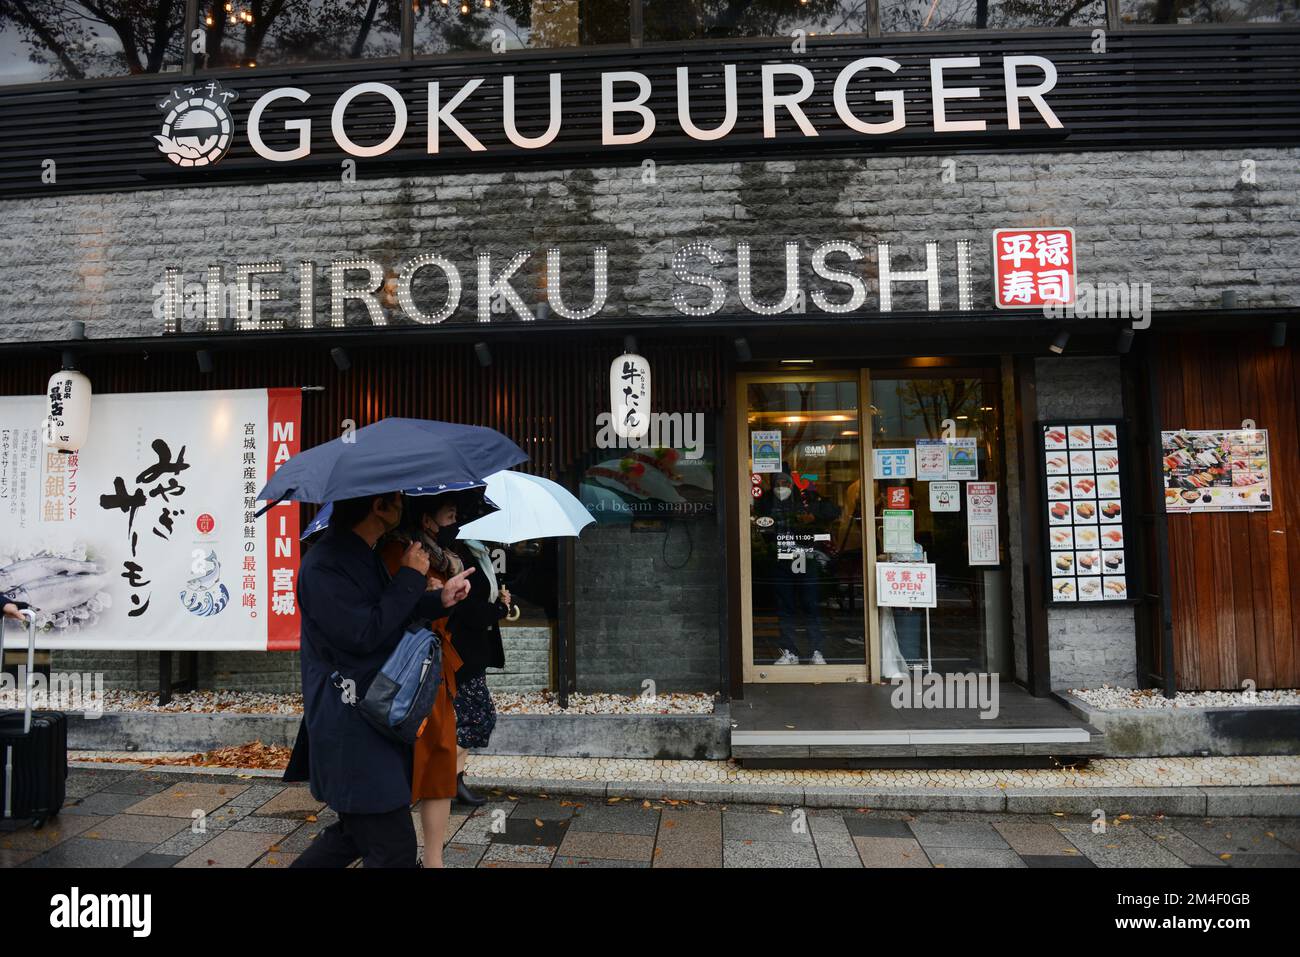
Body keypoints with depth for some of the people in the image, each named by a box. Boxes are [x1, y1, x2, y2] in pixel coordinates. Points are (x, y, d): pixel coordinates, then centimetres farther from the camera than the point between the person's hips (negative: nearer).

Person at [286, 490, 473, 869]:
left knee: (355, 832, 21)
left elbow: (388, 610, 21)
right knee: (394, 848, -4)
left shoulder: (365, 555, 11)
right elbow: (364, 633, -24)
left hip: (373, 719, 10)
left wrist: (439, 598, 4)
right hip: (350, 728, -10)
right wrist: (411, 577, -16)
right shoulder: (323, 567, -20)